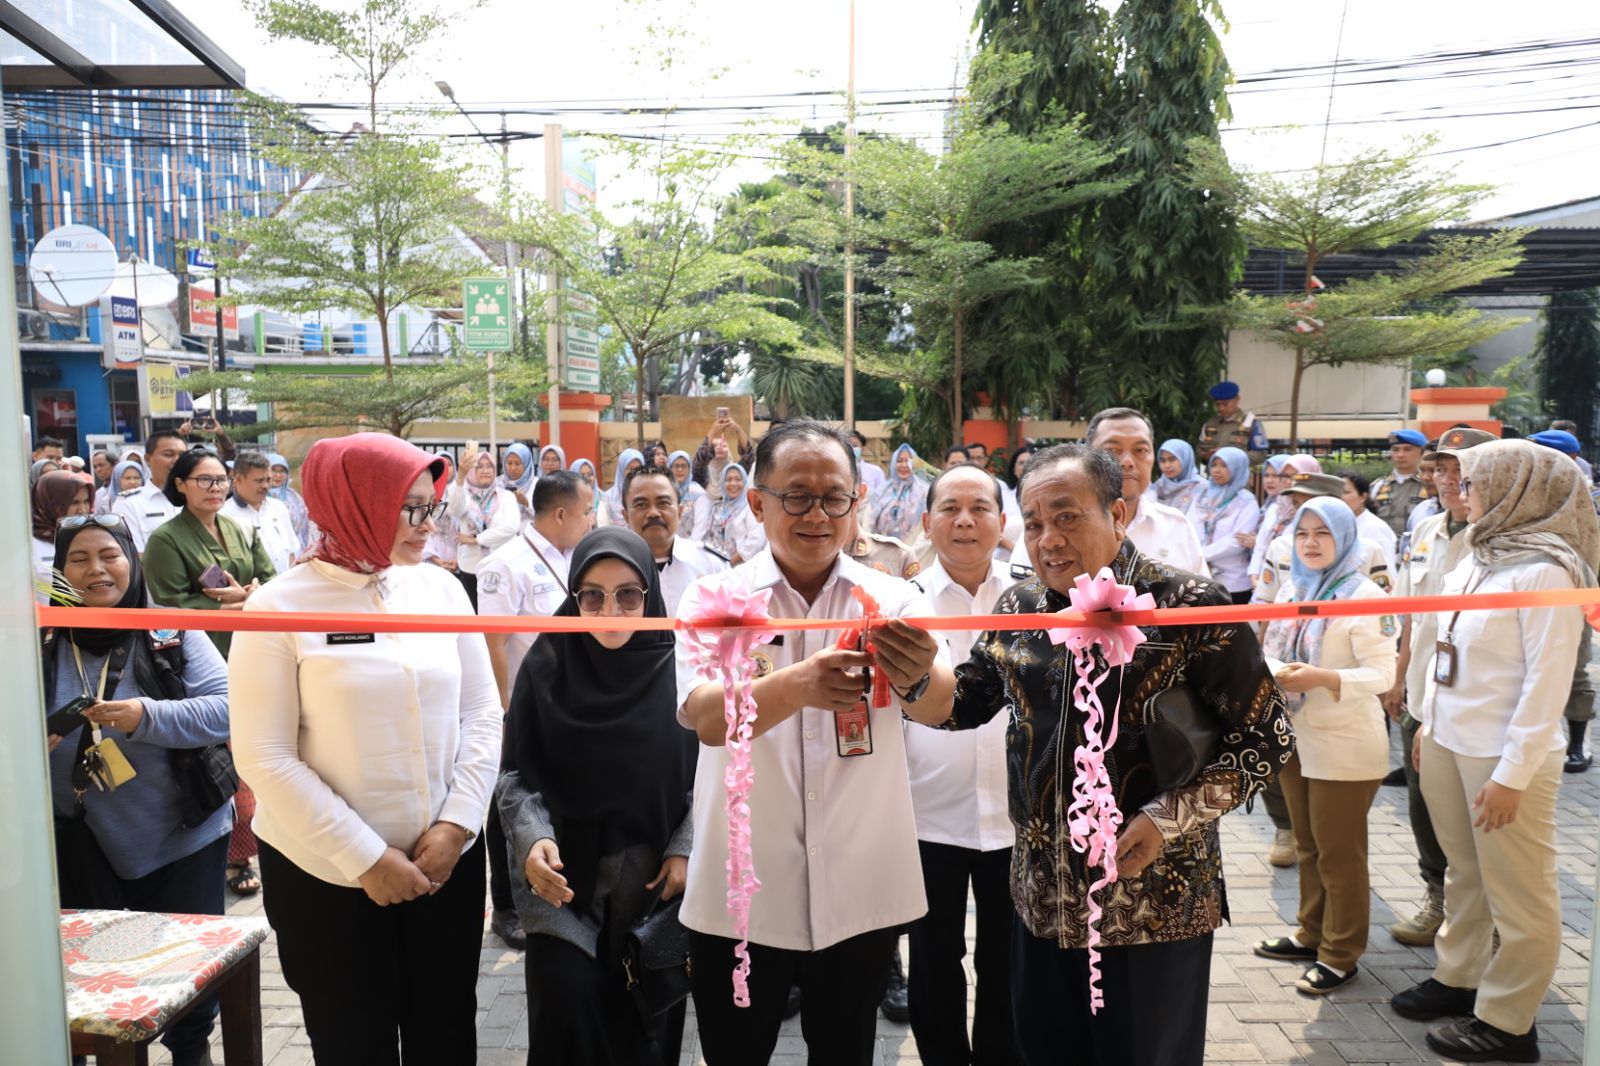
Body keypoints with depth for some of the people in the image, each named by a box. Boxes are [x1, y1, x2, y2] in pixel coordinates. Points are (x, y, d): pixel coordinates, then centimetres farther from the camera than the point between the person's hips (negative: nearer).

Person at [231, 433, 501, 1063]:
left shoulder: (441, 588, -1)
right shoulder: (279, 607, -10)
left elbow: (481, 715, 2)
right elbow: (265, 757, -12)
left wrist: (457, 823, -9)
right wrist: (364, 856, -15)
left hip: (446, 858, 3)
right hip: (326, 874, -3)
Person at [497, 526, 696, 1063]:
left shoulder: (679, 668, -7)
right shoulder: (545, 668, -6)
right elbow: (516, 774, -2)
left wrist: (686, 850, -8)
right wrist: (533, 838, -18)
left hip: (657, 879, 1)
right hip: (567, 878, 0)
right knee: (567, 1009, -6)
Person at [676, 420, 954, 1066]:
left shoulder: (895, 600, -2)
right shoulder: (715, 597, -6)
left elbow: (938, 708, -18)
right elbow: (707, 716, -22)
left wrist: (915, 679, -42)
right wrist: (798, 685, -42)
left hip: (860, 891, 1)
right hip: (739, 893, -1)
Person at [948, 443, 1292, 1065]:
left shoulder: (1189, 607, -13)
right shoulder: (1017, 610, 2)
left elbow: (1267, 739, -9)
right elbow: (962, 704, 11)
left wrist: (1171, 816, -21)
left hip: (1154, 906, -4)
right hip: (1042, 903, 5)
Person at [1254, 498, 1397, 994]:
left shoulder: (1365, 596, -13)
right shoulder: (1292, 589, 8)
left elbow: (1382, 675, -18)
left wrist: (1322, 679, -32)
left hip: (1344, 745, -7)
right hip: (1295, 736, 7)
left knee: (1339, 854, 5)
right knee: (1308, 846, 18)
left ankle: (1341, 954, 19)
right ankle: (1311, 934, 33)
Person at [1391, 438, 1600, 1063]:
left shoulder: (1546, 570, -14)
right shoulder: (1479, 558, 8)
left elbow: (1547, 680, -16)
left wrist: (1512, 773, -17)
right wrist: (1430, 723, 16)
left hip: (1504, 756, -7)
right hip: (1449, 743, 7)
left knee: (1517, 894, 6)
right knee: (1465, 876, 18)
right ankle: (1458, 978, 32)